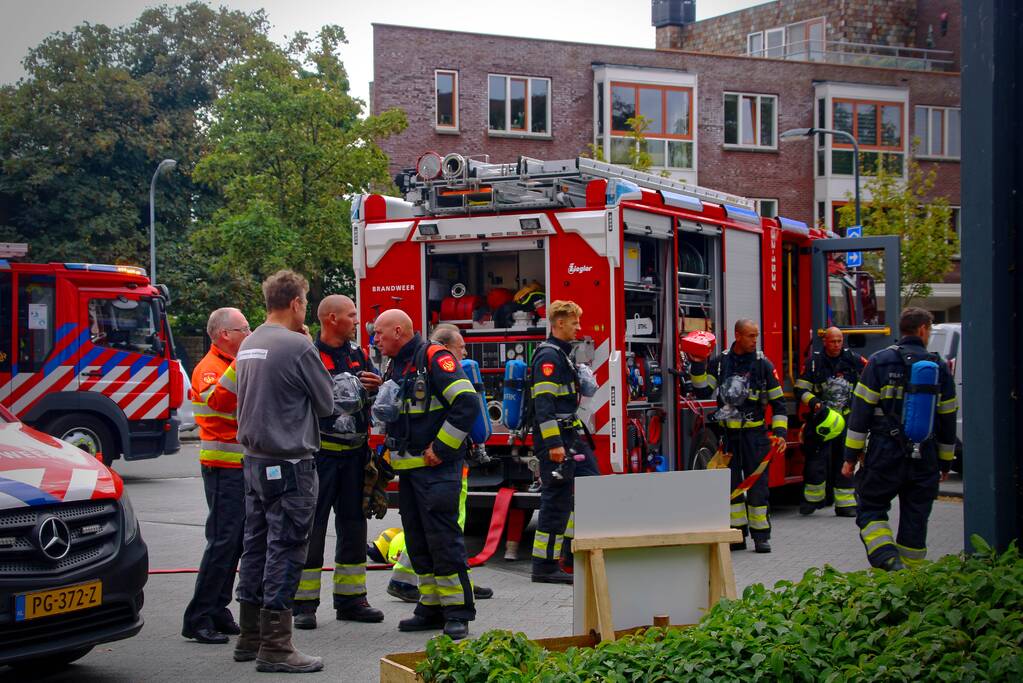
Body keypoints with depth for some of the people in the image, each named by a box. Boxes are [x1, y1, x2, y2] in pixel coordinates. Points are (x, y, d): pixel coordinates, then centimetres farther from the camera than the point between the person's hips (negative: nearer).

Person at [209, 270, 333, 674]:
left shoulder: (249, 345, 10)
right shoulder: (298, 346, -15)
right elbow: (326, 402, -7)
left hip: (254, 463, 8)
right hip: (290, 466, -8)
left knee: (256, 548, 14)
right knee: (285, 553, -4)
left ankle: (250, 638, 22)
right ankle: (275, 648, -3)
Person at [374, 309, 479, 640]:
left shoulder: (434, 358, -10)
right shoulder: (395, 367, 18)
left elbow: (467, 402, -19)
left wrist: (441, 447, -17)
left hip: (437, 466, -9)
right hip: (408, 469, 9)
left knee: (443, 537, -10)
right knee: (417, 541, 10)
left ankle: (458, 613, -5)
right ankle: (432, 607, 17)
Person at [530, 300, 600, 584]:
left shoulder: (563, 354, 18)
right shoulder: (548, 356, -14)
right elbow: (544, 402, -23)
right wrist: (554, 443, -26)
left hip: (572, 437, 10)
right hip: (556, 438, -10)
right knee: (556, 500, -7)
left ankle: (574, 553, 19)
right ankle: (545, 567, -2)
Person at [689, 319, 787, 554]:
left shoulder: (763, 364, 0)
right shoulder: (719, 362, 6)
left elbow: (778, 402, 3)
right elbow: (703, 391, 1)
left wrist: (780, 432, -5)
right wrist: (698, 365, -10)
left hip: (754, 433, -2)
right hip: (728, 433, 2)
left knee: (757, 483, -3)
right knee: (731, 484, 6)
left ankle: (761, 536, 3)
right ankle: (737, 533, 13)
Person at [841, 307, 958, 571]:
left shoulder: (880, 361, -2)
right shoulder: (939, 367, 5)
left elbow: (861, 411, -5)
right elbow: (948, 419, 11)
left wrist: (851, 455, 0)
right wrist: (945, 461, 20)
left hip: (885, 453, -2)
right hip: (925, 458, 3)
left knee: (871, 509, 5)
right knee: (915, 519, 11)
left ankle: (888, 558, -17)